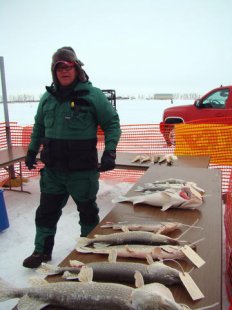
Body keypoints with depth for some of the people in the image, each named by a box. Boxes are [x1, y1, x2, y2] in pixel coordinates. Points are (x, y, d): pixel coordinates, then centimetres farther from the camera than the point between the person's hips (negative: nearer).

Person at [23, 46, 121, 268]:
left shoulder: (92, 95, -8)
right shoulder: (48, 97, 7)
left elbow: (112, 124, -7)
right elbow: (38, 127, 19)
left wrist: (109, 152, -16)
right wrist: (32, 151, 16)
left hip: (83, 170, -4)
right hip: (52, 169, 4)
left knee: (87, 211, 14)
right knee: (46, 211, 13)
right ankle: (42, 251, 32)